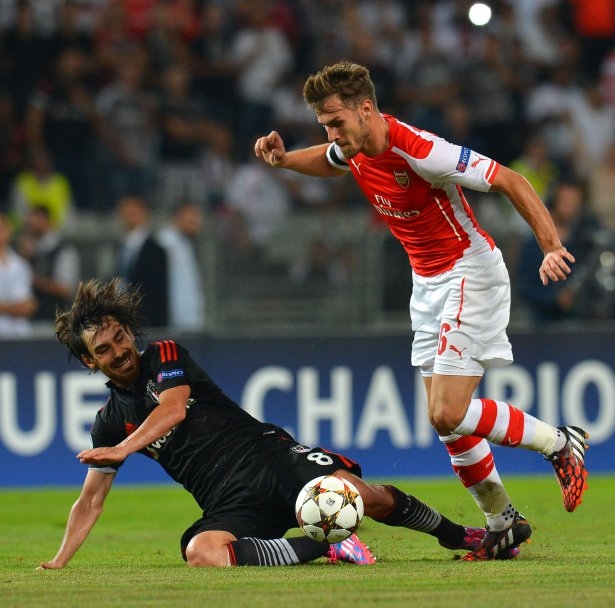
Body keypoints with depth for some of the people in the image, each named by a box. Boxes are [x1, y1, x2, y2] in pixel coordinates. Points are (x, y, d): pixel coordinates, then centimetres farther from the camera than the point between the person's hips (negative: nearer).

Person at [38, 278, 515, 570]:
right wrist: (58, 563, 8)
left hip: (267, 456, -2)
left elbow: (173, 409, -12)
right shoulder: (109, 422, 16)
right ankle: (321, 546, -20)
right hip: (229, 505, 2)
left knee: (360, 495, -27)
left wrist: (125, 448, -25)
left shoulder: (166, 356, 8)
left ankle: (456, 535, 2)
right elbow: (91, 501, 19)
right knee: (201, 551, -35)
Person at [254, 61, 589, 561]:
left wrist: (552, 247, -31)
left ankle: (560, 443, 2)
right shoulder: (354, 147, -2)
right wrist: (284, 159, 5)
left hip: (470, 272, -8)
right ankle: (503, 522, 20)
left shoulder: (420, 152, -27)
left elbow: (511, 181, -24)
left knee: (449, 415, -17)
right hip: (427, 281, 8)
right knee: (447, 421, 6)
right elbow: (330, 162, 25)